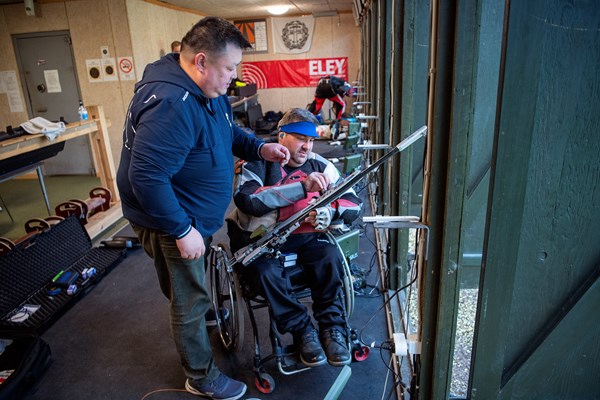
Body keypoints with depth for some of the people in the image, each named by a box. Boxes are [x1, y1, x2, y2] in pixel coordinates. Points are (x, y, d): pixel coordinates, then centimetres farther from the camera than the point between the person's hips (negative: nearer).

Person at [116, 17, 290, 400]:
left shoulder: (207, 90, 1)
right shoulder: (171, 104, -31)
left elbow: (227, 130, 16)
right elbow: (146, 177, -33)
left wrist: (259, 147, -2)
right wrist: (182, 231, -27)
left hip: (195, 215, 9)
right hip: (172, 223, -9)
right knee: (191, 302, 9)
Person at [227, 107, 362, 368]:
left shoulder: (320, 165, 3)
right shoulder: (258, 162, -7)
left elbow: (355, 204, -1)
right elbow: (246, 200, -27)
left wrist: (330, 211, -25)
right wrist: (302, 186, -32)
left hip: (303, 234, 3)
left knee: (330, 257, -24)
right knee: (264, 269, -30)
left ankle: (333, 328, -8)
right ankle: (302, 331, -11)